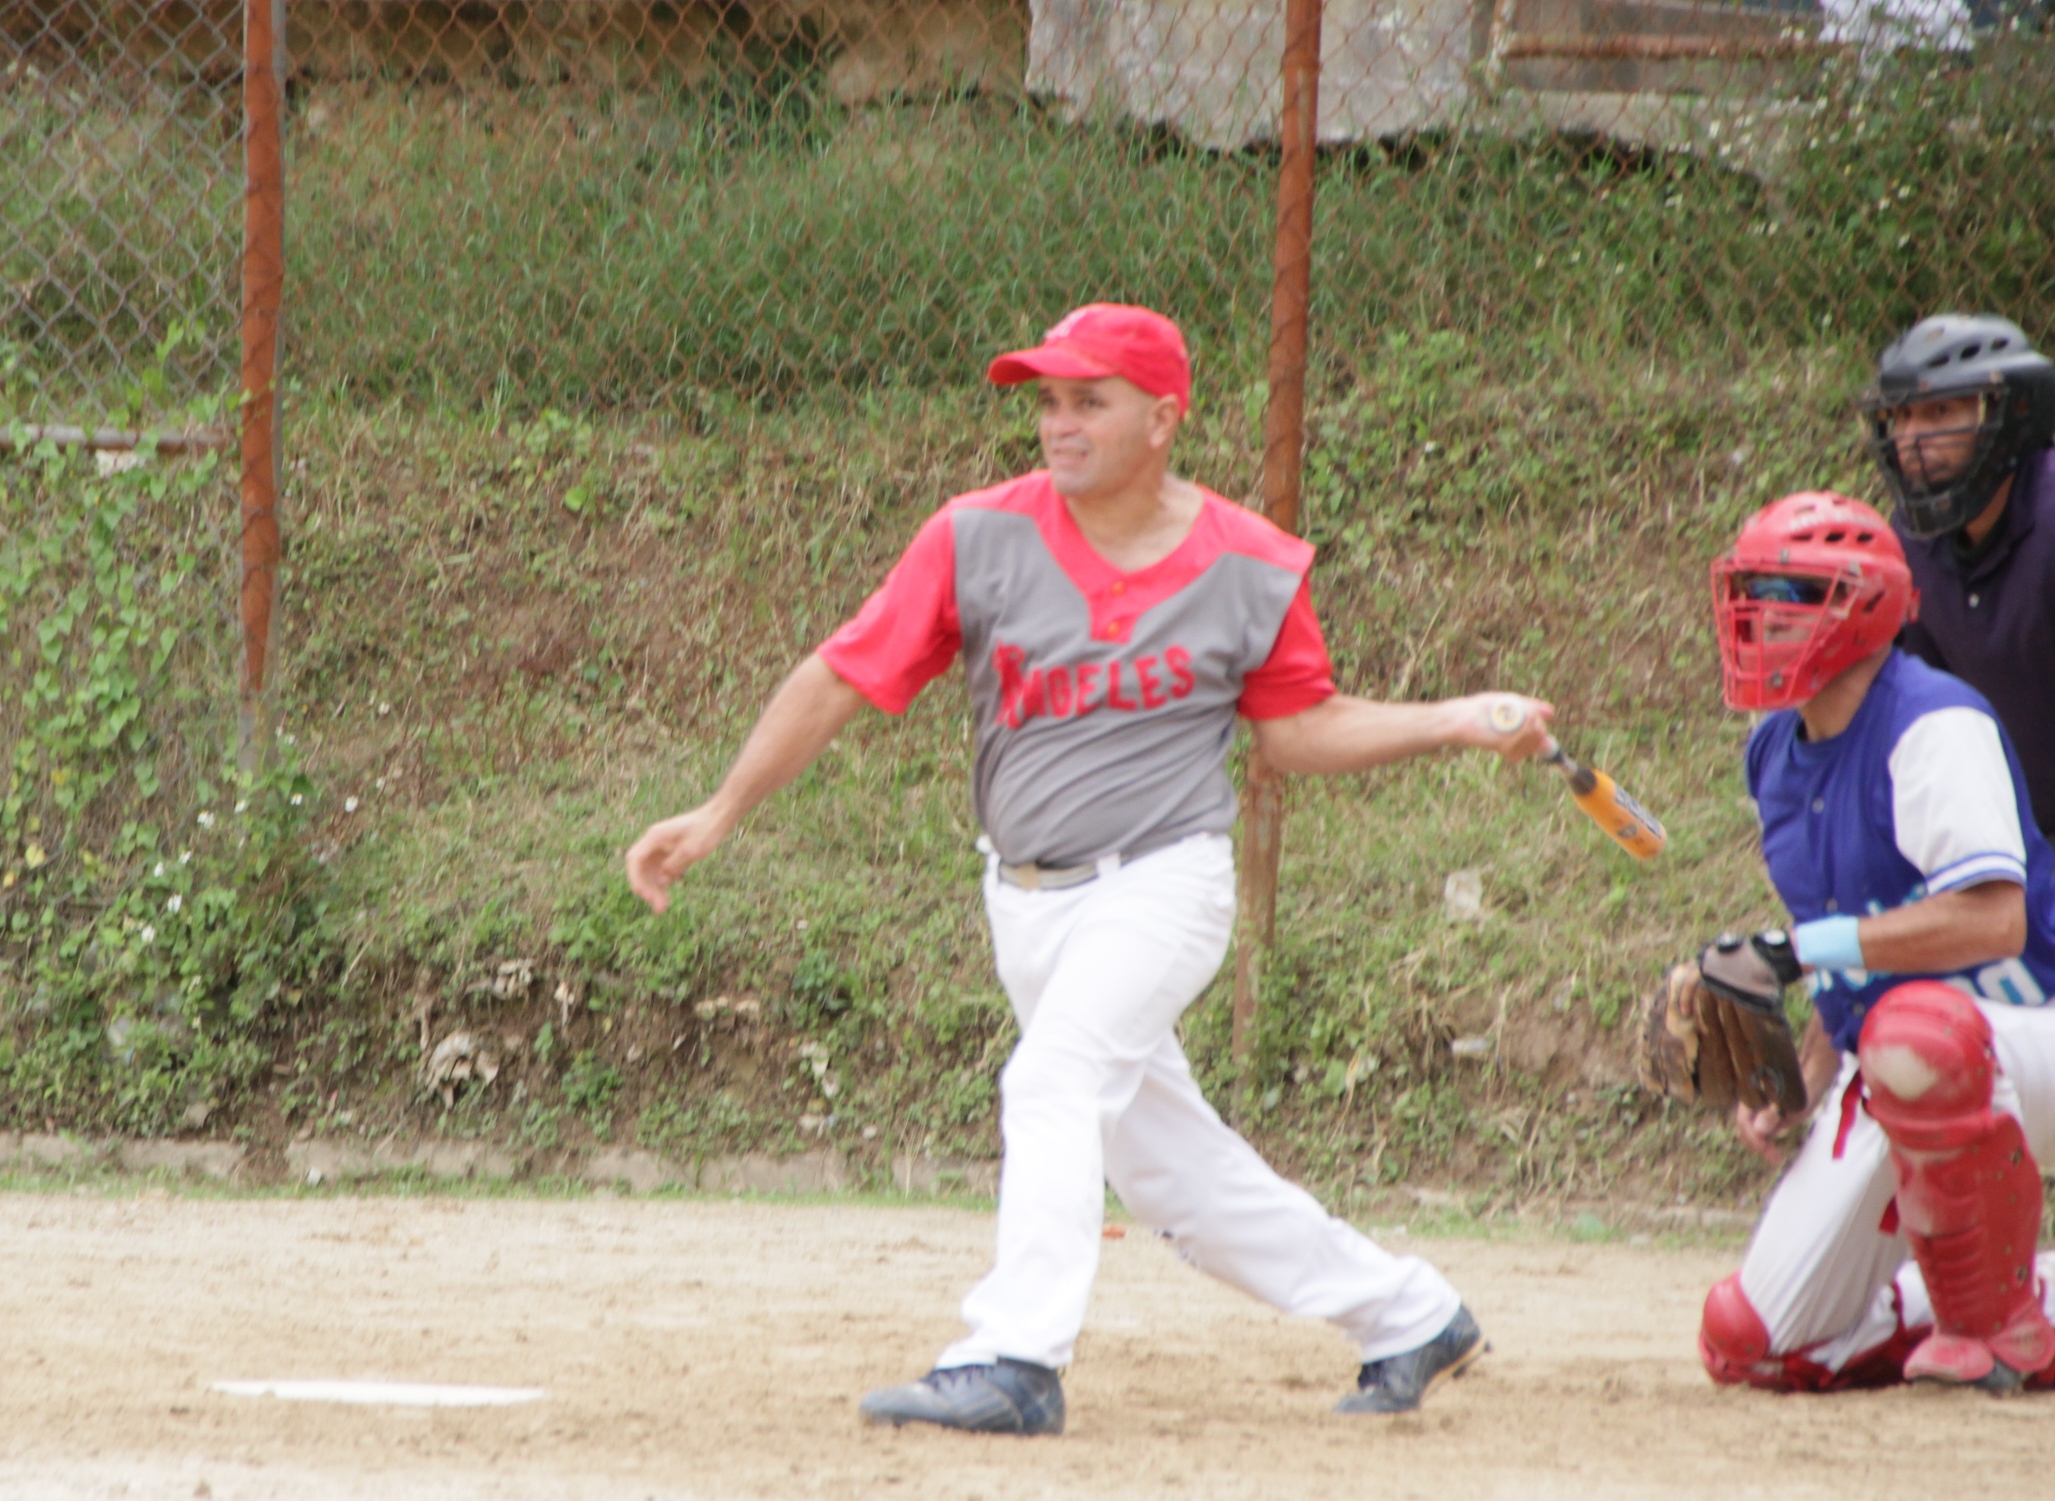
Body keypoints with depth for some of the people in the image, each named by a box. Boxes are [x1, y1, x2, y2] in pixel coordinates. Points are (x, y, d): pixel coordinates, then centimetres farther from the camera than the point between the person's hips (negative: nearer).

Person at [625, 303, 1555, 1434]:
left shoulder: (1252, 568, -6)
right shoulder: (981, 538, -7)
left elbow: (1296, 728, 8)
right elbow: (840, 679, -6)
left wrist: (1455, 723, -2)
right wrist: (719, 814, -11)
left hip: (1162, 882, -4)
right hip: (1026, 902, 4)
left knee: (1055, 1084, -26)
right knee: (1158, 1154, 10)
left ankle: (1013, 1362, -31)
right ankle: (1404, 1317, 24)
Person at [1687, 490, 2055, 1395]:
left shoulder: (1933, 726, -19)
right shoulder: (1777, 751, 8)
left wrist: (1794, 950, -29)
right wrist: (1801, 1083, 4)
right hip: (1883, 1081, 8)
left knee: (1917, 1031, -45)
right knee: (1749, 1345, 0)